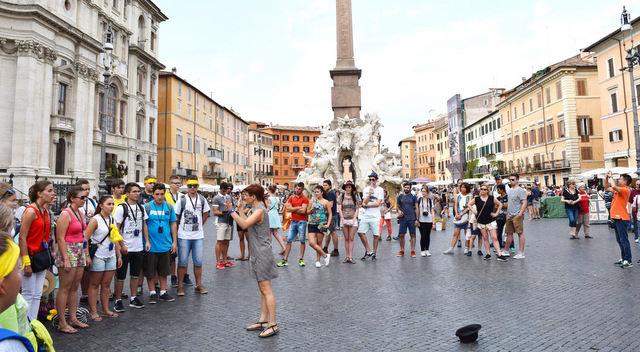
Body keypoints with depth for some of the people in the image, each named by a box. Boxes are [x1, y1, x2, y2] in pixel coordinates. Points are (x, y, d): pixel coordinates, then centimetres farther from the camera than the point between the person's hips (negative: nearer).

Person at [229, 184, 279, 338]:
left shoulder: (260, 210, -16)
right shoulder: (256, 209, 16)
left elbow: (245, 224, -27)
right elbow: (247, 223, 18)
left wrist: (231, 211, -22)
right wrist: (240, 208, 21)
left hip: (263, 253, -11)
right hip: (258, 254, 11)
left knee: (266, 289, -8)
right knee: (263, 289, 14)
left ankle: (273, 325, -2)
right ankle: (263, 321, 22)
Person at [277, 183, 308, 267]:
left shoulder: (305, 198, -2)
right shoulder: (291, 198, 11)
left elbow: (303, 211, -14)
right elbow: (288, 209, -1)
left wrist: (293, 209, -4)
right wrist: (298, 207, -8)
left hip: (302, 222, -4)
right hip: (293, 221, 4)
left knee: (302, 241, 2)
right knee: (289, 240, 3)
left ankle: (301, 259, 11)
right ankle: (285, 260, 7)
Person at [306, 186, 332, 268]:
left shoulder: (326, 202, 0)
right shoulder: (312, 201, 9)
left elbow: (330, 214, 1)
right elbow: (307, 211, 15)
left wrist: (328, 224, -10)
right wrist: (311, 211, -9)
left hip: (321, 224, -3)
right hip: (312, 224, 3)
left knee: (319, 243, 5)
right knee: (311, 243, -9)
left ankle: (318, 260, 21)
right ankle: (325, 256, 5)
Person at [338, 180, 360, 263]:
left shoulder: (355, 197, 3)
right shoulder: (341, 196, 4)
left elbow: (357, 210, 1)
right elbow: (339, 209, 1)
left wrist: (353, 220, -9)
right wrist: (343, 220, -7)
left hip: (353, 219, -1)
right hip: (344, 220, 1)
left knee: (351, 238, -3)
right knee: (346, 239, 5)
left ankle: (351, 257, -1)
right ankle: (347, 256, 9)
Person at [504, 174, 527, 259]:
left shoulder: (520, 190, -9)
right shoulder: (509, 191, 16)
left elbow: (524, 203, -15)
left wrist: (520, 214, -23)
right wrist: (507, 213, 18)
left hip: (517, 216, -8)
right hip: (509, 216, 8)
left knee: (520, 233, -3)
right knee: (509, 233, 14)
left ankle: (521, 252, 1)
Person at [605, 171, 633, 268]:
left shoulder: (625, 190, -13)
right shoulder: (618, 190, 14)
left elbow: (614, 186, -28)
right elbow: (607, 188, 26)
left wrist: (611, 177, -12)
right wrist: (607, 177, 15)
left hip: (622, 219, -10)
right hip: (617, 218, 10)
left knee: (624, 240, -6)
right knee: (619, 240, 15)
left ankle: (629, 261, 0)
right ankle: (623, 259, 23)